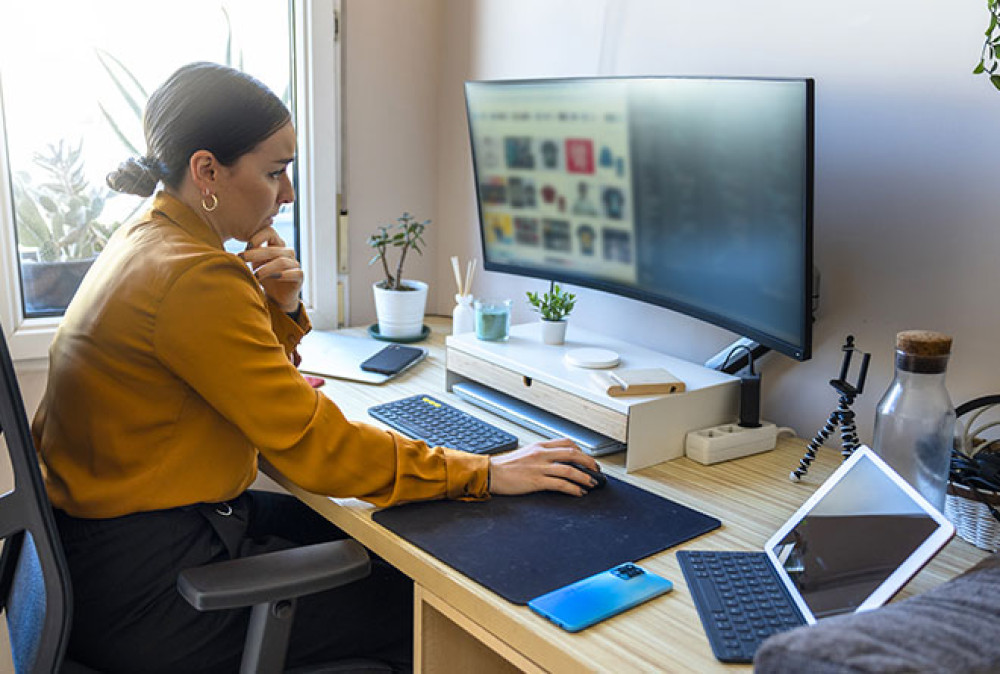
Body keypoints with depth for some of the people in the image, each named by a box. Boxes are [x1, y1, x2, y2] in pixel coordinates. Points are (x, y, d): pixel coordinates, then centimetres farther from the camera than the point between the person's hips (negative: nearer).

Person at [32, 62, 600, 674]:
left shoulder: (146, 238, 6)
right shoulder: (193, 279, -26)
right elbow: (313, 441, -25)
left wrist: (282, 310, -6)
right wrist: (484, 474, -21)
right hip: (143, 588, -9)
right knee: (426, 607, -2)